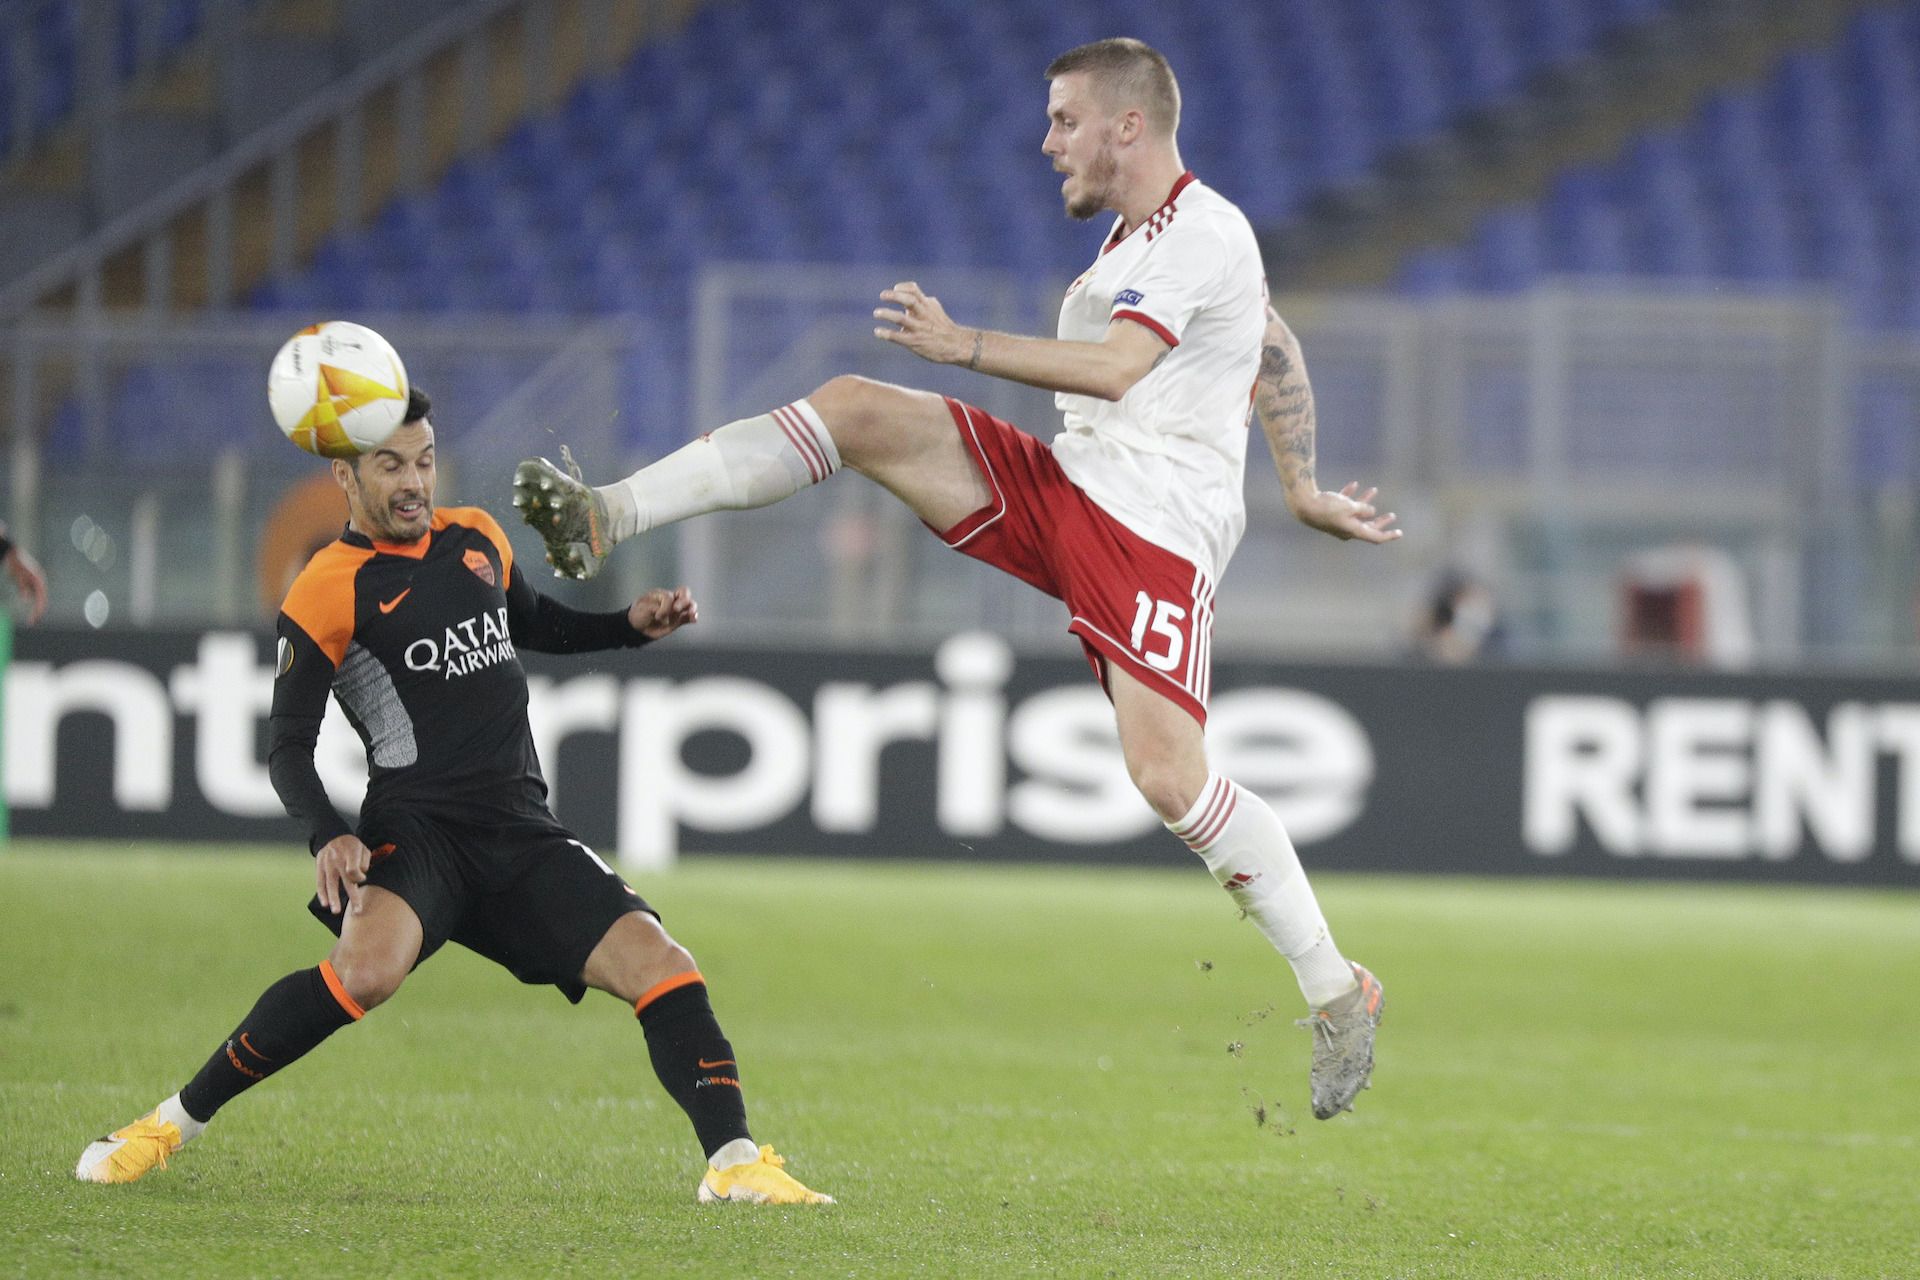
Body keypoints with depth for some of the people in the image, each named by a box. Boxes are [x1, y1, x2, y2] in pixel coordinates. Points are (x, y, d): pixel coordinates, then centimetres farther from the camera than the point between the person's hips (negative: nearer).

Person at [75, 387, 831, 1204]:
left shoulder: (475, 539, 14)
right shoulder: (328, 593, -4)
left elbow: (533, 623, 34)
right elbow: (288, 747, -4)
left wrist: (631, 625, 17)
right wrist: (327, 835, -22)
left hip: (523, 834, 6)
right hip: (415, 826, -6)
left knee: (661, 968, -10)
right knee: (367, 970, -33)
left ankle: (733, 1162, -6)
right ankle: (176, 1121, -21)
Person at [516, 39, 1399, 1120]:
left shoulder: (1200, 230, -10)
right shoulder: (1147, 233, 20)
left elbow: (1115, 369, -22)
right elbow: (1277, 353, 30)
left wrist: (965, 345, -25)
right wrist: (1304, 491, 33)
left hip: (1157, 532, -9)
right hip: (1061, 489, 9)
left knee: (1169, 779, -20)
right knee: (854, 411, -9)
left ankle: (1338, 991, -4)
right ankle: (608, 517, -16)